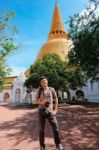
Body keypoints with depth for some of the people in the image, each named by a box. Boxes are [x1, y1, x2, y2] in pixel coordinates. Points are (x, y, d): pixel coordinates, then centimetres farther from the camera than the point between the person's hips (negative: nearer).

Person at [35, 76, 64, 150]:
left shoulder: (51, 89, 2)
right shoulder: (39, 90, 3)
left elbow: (56, 100, 5)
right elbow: (37, 101, 4)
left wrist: (55, 110, -2)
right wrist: (41, 102, -18)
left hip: (50, 111, 0)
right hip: (41, 111, 0)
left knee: (55, 127, -3)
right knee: (41, 129, 8)